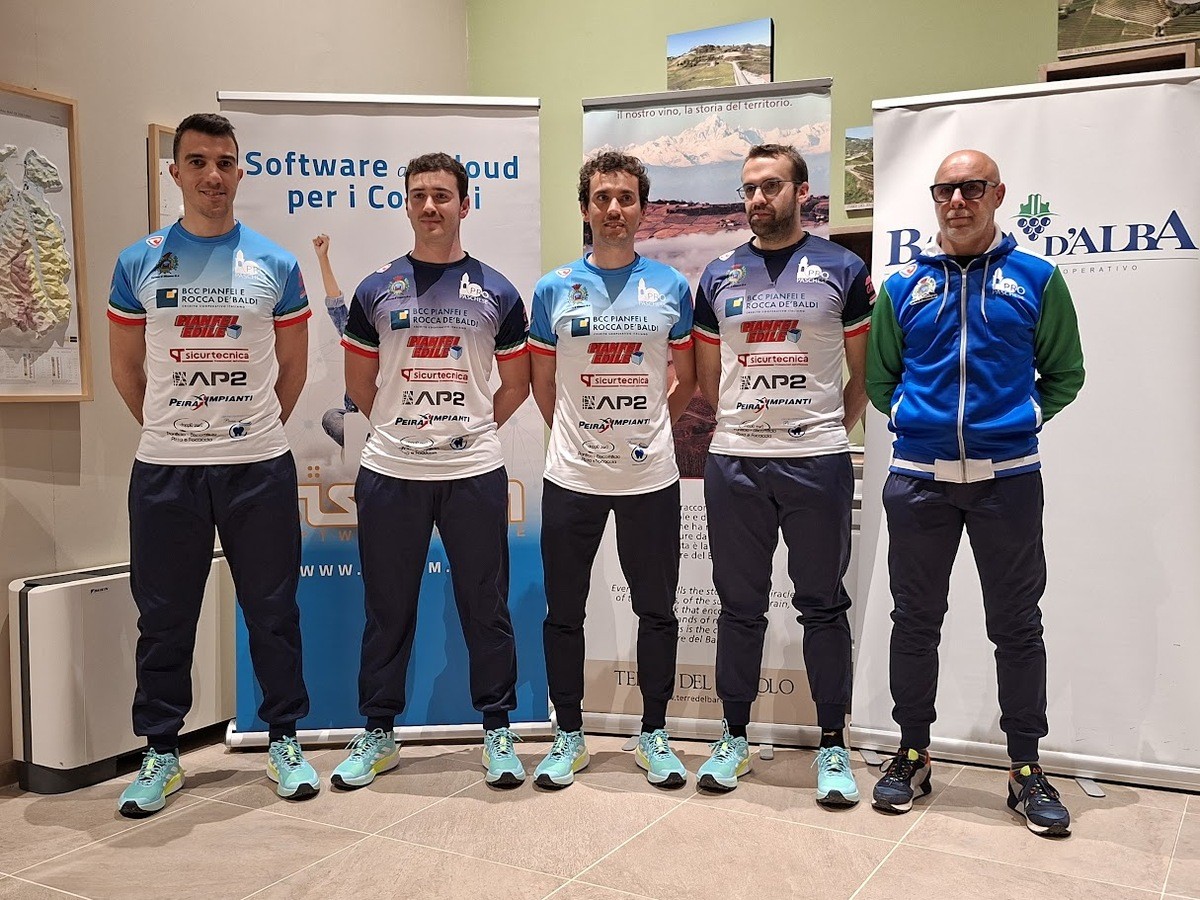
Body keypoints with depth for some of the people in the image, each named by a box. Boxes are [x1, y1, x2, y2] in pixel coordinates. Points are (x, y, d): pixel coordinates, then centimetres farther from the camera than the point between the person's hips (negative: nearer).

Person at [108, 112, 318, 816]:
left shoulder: (276, 265, 3)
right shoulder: (139, 263, 4)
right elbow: (125, 367, 10)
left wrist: (254, 432, 8)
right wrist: (172, 431, 8)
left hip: (260, 467, 0)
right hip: (164, 470, 1)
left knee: (273, 611, 7)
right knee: (164, 618, 8)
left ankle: (285, 741, 22)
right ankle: (162, 753, 24)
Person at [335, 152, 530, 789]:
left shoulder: (496, 292, 5)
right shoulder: (376, 290, 6)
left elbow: (516, 383, 11)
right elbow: (359, 384, 12)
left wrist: (469, 428, 6)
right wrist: (405, 430, 10)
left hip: (475, 473, -1)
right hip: (390, 473, 1)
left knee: (486, 607, 6)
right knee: (387, 610, 9)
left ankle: (498, 731, 20)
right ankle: (377, 733, 23)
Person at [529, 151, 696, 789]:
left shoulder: (671, 287, 4)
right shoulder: (555, 289, 3)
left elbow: (686, 379, 12)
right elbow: (543, 383, 10)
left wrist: (645, 427, 8)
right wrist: (578, 434, 9)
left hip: (651, 477, 0)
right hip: (571, 478, 0)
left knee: (656, 610, 8)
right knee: (564, 612, 7)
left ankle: (654, 734, 25)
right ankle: (568, 735, 24)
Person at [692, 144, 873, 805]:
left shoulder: (842, 270, 3)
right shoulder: (719, 276, 10)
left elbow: (863, 373, 8)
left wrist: (828, 433, 4)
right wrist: (743, 429, 10)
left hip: (817, 463, -2)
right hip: (733, 464, 2)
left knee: (823, 605, 6)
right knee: (740, 606, 10)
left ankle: (833, 744, 18)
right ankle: (735, 735, 23)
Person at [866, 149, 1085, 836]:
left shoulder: (1037, 279, 4)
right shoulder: (904, 287, 8)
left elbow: (1064, 373, 10)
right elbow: (879, 375, 17)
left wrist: (1028, 415, -2)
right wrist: (904, 415, 3)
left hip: (1008, 476, -1)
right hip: (919, 477, 2)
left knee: (1017, 625, 6)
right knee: (915, 621, 8)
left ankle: (1027, 769, 19)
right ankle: (913, 755, 23)